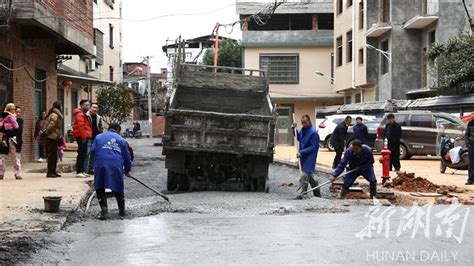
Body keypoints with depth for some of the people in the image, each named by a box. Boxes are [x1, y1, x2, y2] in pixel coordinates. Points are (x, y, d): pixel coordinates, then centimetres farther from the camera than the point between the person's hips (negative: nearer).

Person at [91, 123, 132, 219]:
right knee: (118, 188, 15)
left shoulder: (99, 137, 16)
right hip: (117, 167, 1)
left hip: (101, 165, -1)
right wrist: (127, 170, 29)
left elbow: (92, 151, 8)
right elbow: (127, 156, 18)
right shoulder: (121, 139, 17)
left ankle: (104, 210, -4)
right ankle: (122, 211, 24)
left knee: (100, 188, 9)